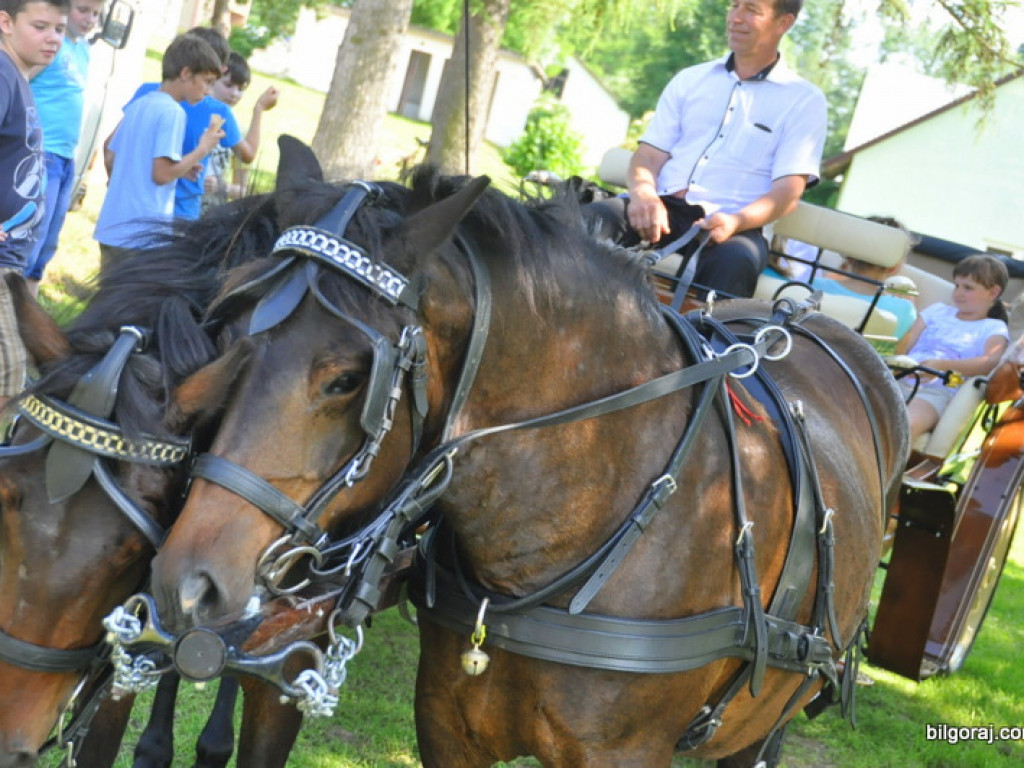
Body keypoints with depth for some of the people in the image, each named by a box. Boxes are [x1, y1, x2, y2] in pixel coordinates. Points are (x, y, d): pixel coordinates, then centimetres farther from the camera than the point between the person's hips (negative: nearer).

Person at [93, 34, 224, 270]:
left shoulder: (137, 105, 13)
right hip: (144, 234, -8)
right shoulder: (173, 112, -12)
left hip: (111, 228, 8)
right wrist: (203, 149, -7)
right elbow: (162, 174, -18)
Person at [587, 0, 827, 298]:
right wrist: (642, 192, -12)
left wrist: (735, 222, -23)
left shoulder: (804, 100, 7)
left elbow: (788, 190, -3)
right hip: (661, 207, 3)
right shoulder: (690, 79, 19)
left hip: (732, 224, -3)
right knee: (590, 220, -28)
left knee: (736, 260, -39)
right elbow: (650, 153, 13)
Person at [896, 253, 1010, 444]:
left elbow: (991, 362, -7)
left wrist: (943, 366, -23)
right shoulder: (937, 311, 29)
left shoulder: (994, 329, 15)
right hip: (900, 381, 4)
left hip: (938, 391, -4)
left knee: (907, 425, -40)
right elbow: (904, 346, 19)